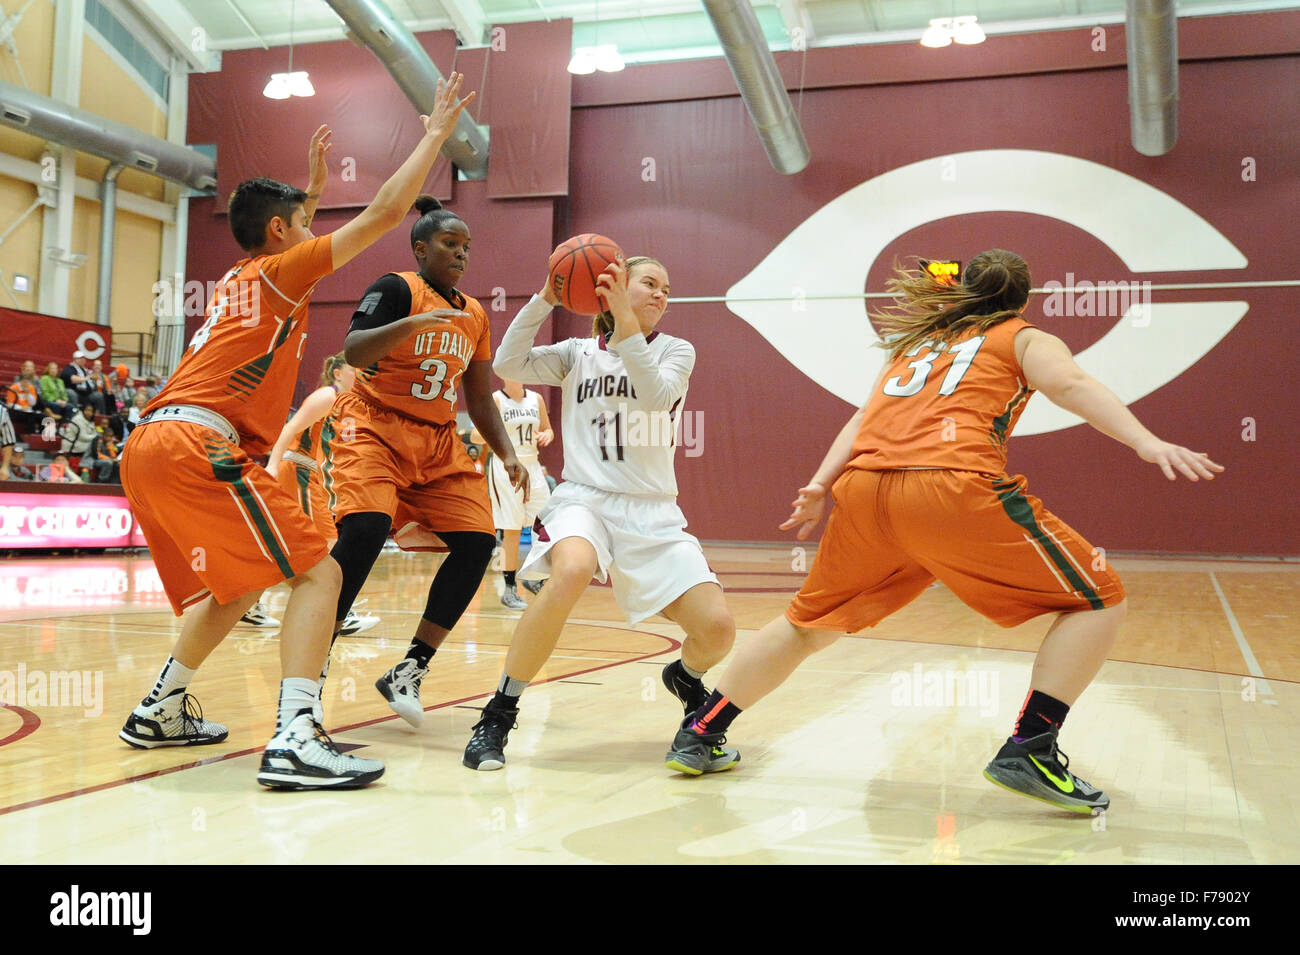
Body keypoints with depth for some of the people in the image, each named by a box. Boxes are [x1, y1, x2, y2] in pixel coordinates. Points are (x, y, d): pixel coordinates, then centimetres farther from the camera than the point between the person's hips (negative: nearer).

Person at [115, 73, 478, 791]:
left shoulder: (238, 279, 26)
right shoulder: (280, 270, 3)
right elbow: (385, 212, 0)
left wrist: (313, 188, 52)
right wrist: (436, 133, 9)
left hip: (148, 446, 10)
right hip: (198, 445, -10)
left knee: (236, 586, 25)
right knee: (317, 572, -10)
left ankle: (160, 712, 29)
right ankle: (294, 741, -23)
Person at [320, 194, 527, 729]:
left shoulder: (474, 315, 13)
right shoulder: (396, 288, -5)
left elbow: (480, 398, 17)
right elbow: (353, 353, -19)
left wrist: (507, 454, 5)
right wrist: (412, 323, -32)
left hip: (438, 444, 7)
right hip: (375, 428, -6)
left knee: (477, 541, -7)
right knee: (365, 529, -28)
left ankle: (408, 673, 1)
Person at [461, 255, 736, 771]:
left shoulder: (676, 351, 9)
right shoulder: (578, 353, 11)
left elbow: (657, 395, -13)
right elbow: (508, 365, -5)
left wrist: (625, 322, -21)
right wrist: (545, 298, -9)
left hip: (654, 512, 2)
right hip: (585, 498, -2)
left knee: (717, 629, -13)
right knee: (572, 572, -37)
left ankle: (684, 677, 27)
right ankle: (497, 717, -22)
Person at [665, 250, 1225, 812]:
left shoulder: (915, 342, 33)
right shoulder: (1025, 338, 21)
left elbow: (864, 418, 23)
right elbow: (1070, 386, 0)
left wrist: (821, 485, 17)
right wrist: (1145, 442, -12)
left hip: (861, 488, 6)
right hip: (952, 488, -5)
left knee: (809, 623, 23)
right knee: (1098, 601, 7)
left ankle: (699, 735, 26)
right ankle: (1029, 751, -4)